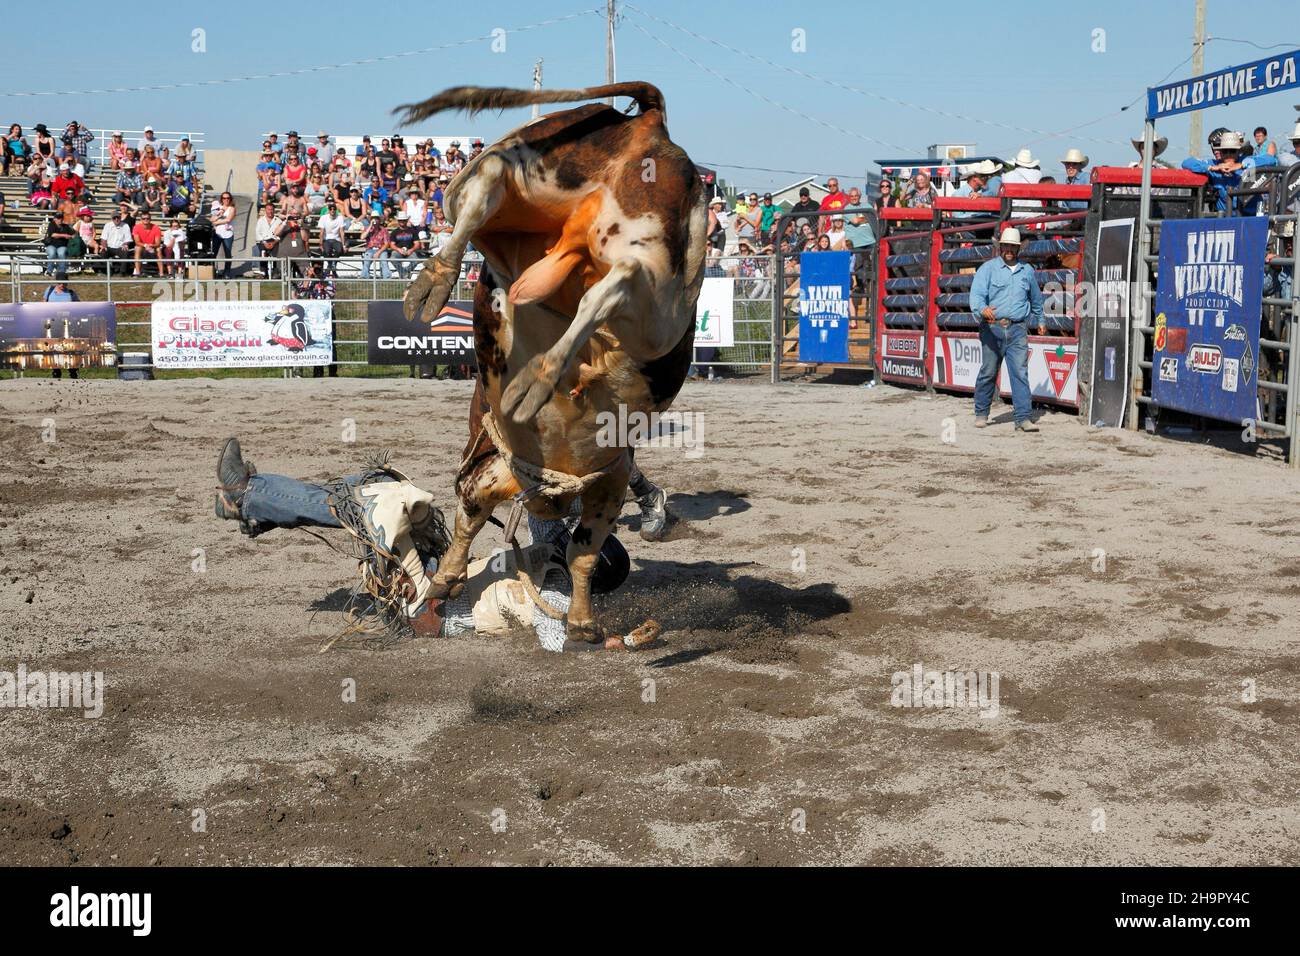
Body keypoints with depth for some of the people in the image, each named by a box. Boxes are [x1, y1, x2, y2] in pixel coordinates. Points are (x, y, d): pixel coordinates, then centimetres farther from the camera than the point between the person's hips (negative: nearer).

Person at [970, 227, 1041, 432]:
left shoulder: (1027, 271, 15)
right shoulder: (988, 268, 2)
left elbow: (1036, 298, 31)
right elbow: (976, 294, -13)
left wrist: (1039, 320, 38)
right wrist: (982, 309, -33)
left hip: (1018, 329, 2)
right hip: (992, 328, -2)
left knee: (1020, 372, -8)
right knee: (988, 372, 5)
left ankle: (1024, 418, -12)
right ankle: (981, 413, 20)